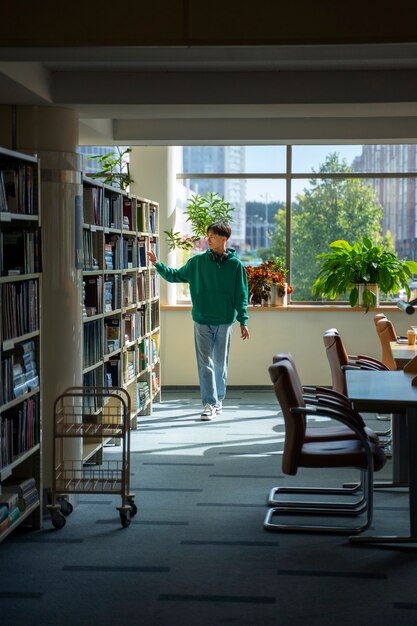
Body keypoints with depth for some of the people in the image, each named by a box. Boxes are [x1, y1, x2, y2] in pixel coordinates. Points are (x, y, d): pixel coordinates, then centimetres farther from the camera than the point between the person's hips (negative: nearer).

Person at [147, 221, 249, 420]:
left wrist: (243, 321, -3)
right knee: (205, 363, -4)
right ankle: (209, 404, -4)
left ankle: (218, 399, 25)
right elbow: (175, 276, 11)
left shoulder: (235, 265, -2)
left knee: (220, 363, 10)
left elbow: (241, 295, 0)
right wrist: (157, 264, 0)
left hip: (224, 321, -1)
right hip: (202, 321, 1)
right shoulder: (197, 262, 3)